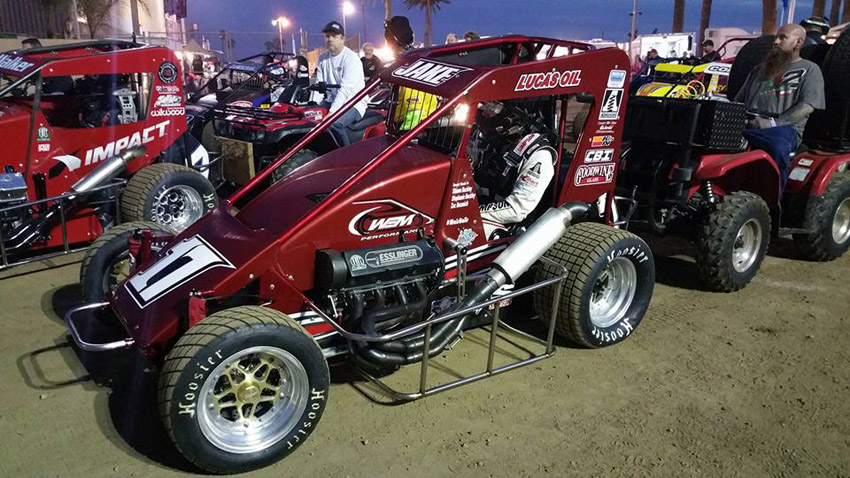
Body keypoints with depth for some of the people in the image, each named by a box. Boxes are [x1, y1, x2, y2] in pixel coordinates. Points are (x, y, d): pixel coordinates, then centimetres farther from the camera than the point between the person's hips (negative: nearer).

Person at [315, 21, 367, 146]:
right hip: (332, 101, 7)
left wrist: (331, 112, -33)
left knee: (334, 123, -34)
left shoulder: (351, 58, -13)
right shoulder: (322, 58, 11)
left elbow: (345, 89, -23)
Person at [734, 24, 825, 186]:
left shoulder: (809, 69, 14)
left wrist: (774, 123, -16)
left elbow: (807, 106, -1)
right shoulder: (761, 69, 31)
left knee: (778, 146, -41)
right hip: (747, 123, 4)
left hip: (784, 127, -4)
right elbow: (739, 100, 28)